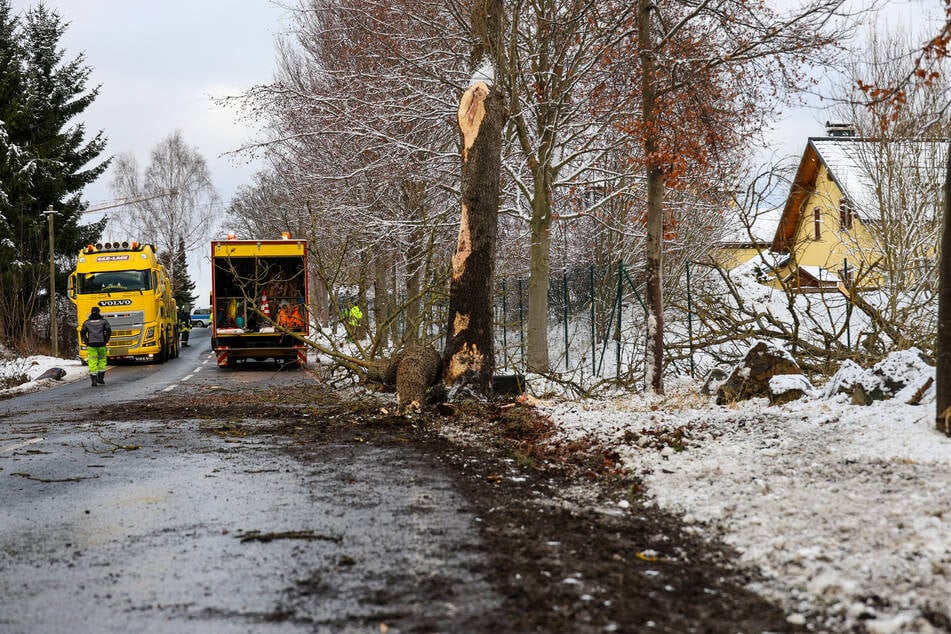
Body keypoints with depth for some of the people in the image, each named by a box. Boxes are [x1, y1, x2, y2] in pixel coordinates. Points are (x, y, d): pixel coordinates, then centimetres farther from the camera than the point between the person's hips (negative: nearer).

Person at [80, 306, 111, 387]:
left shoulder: (86, 322, 9)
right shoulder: (103, 321, 5)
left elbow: (82, 332, 1)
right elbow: (109, 330, -6)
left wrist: (85, 341, 9)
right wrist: (106, 340, 3)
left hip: (91, 345, 0)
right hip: (101, 344, 0)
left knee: (92, 362, 0)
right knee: (102, 360, 15)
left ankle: (94, 380, -9)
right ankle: (100, 378, 10)